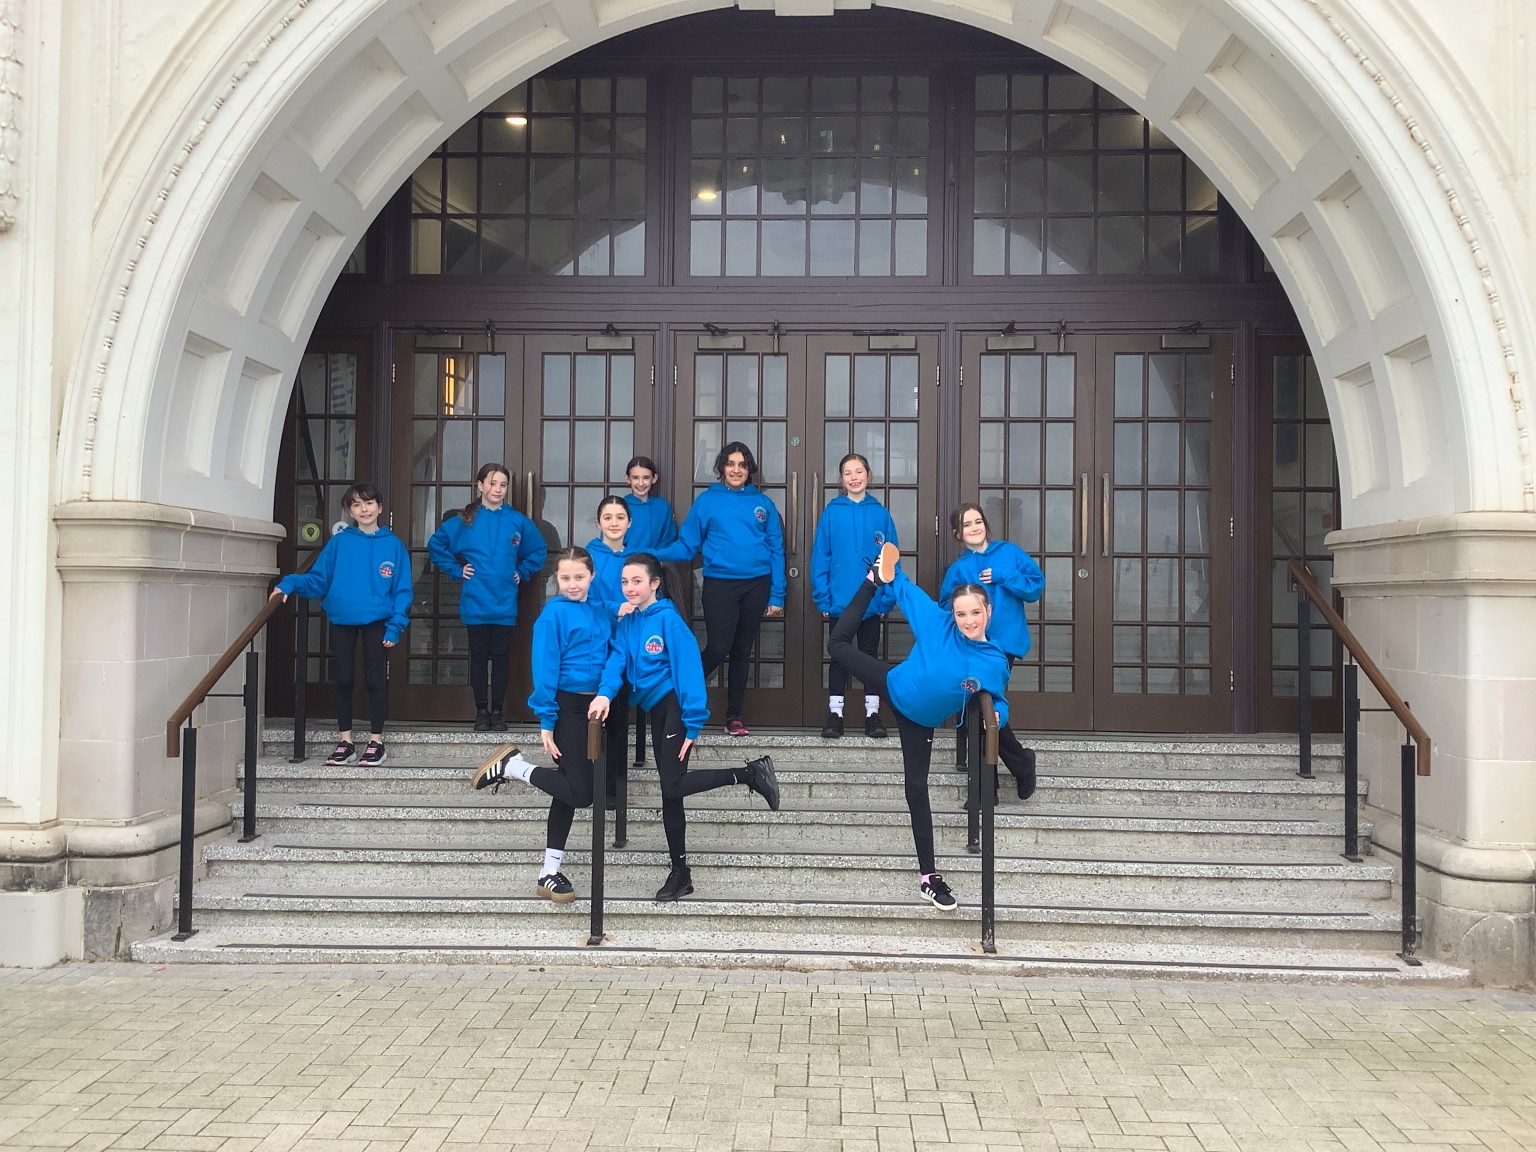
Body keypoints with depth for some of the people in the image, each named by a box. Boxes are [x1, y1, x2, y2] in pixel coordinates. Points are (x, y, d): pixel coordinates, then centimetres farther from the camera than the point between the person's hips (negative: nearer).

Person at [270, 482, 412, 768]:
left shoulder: (393, 545, -1)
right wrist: (290, 584, -15)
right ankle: (345, 742, 16)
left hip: (377, 622, -2)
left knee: (375, 681, 3)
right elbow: (318, 579, 2)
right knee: (343, 681, 7)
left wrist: (395, 626, -10)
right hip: (342, 620, 2)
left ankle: (376, 742, 12)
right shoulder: (338, 543, 3)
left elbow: (402, 590, -2)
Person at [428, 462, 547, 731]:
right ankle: (481, 712, 14)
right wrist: (456, 570, 1)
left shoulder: (517, 520, 1)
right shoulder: (465, 520, -2)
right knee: (479, 657, 6)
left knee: (500, 657, 7)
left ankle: (498, 712, 15)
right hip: (475, 603, -1)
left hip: (505, 603, 1)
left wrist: (522, 572, 6)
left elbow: (539, 550, 14)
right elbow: (436, 544, 6)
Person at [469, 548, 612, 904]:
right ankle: (513, 766, 8)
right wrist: (546, 722, -15)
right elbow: (545, 669, -12)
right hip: (567, 705, -7)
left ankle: (550, 872, 16)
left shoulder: (601, 612, 9)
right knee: (579, 792, -10)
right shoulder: (554, 613, -10)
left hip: (595, 706, 7)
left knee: (571, 790, 9)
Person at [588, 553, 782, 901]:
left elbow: (687, 668, -14)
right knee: (669, 793, 10)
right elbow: (618, 659, -2)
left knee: (673, 786, -18)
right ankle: (680, 874, 18)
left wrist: (692, 723, -18)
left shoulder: (667, 619, -11)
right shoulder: (626, 621, 10)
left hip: (675, 704, -7)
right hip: (656, 709, 7)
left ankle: (752, 773, -6)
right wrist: (605, 693, -23)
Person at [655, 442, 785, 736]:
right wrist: (654, 555, -16)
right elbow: (687, 545, 0)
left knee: (742, 651, 8)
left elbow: (776, 550, 7)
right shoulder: (707, 501, 2)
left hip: (757, 585, 3)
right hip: (720, 583, -2)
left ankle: (734, 716, 18)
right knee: (718, 649, -11)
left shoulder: (763, 504, 8)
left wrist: (777, 595, 1)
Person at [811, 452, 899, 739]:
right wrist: (822, 598, -8)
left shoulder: (880, 513, 0)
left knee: (870, 656, 11)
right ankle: (834, 715, 16)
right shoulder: (832, 512, -3)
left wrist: (888, 598, -6)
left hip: (872, 603, 1)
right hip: (838, 601, -1)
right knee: (839, 658, 9)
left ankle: (873, 714, 18)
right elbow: (820, 557, -3)